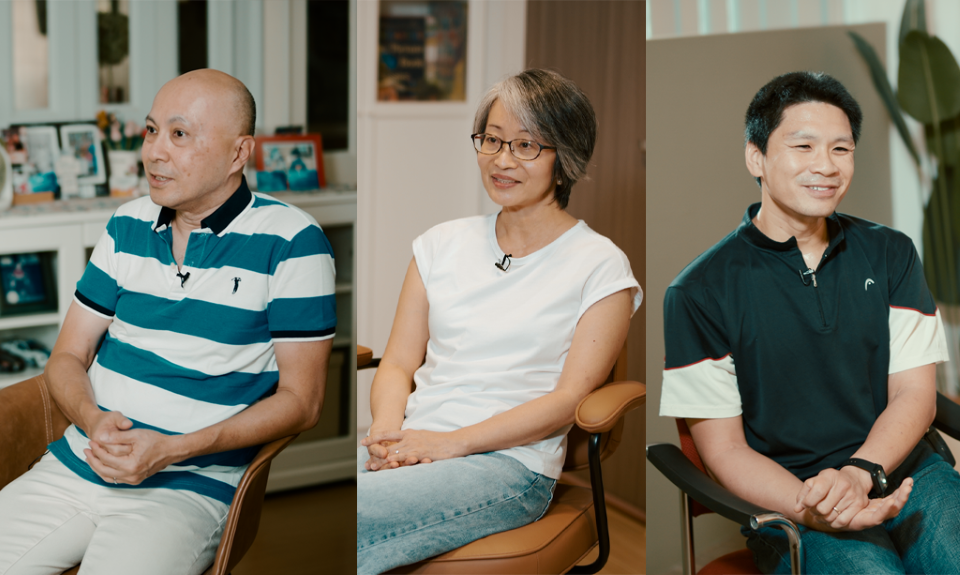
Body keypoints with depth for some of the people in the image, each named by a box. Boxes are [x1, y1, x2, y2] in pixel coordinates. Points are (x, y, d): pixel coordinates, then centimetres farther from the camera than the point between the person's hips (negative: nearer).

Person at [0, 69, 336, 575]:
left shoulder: (290, 242, -6)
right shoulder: (128, 225, 11)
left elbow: (300, 400, -7)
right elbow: (67, 357, 14)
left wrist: (171, 449, -16)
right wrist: (93, 419, -10)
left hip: (188, 489, -5)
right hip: (72, 466, 5)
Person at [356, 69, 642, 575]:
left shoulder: (599, 264, 5)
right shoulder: (443, 243, 19)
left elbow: (571, 396, -4)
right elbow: (397, 363, 15)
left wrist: (452, 442, -14)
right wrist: (388, 429, -9)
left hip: (511, 462, -4)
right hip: (411, 445, 4)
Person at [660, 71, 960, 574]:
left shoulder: (889, 254, 11)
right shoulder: (698, 293, -3)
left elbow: (915, 392, 6)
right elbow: (723, 447, -3)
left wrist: (859, 473, -14)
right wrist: (811, 508, -22)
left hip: (902, 471, 4)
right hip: (787, 496, -3)